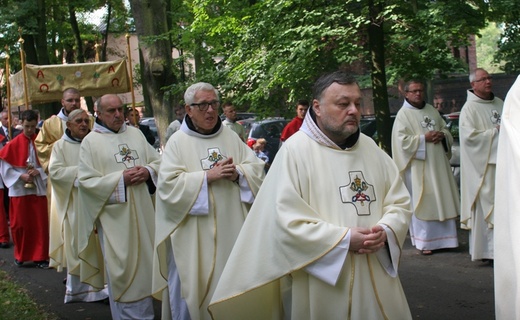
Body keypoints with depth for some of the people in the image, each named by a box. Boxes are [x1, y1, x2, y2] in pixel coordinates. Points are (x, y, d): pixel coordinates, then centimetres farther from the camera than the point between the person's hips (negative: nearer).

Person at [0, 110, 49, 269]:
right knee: (20, 224, 6)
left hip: (38, 188, 1)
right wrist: (21, 176, -12)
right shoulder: (14, 144, -2)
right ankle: (20, 256, 23)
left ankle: (40, 257, 9)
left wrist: (39, 171, -14)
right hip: (19, 189, 0)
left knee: (40, 224, 0)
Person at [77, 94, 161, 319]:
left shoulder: (136, 134, 11)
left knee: (144, 264, 11)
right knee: (121, 269, 0)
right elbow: (86, 181, -9)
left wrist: (148, 171, -10)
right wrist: (121, 179, -17)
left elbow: (158, 161, 13)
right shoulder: (91, 142, -2)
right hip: (114, 215, -4)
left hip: (142, 213, 4)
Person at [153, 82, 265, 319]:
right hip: (193, 235, -3)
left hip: (230, 229, 4)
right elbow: (168, 185, -13)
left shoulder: (231, 137, 8)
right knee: (193, 286, 4)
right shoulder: (177, 142, -4)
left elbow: (256, 168, 6)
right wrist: (207, 176, -19)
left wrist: (237, 173, -14)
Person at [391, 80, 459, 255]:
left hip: (438, 164, 6)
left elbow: (445, 129, 20)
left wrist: (442, 135, -2)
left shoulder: (432, 110, 14)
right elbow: (402, 141, -13)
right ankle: (424, 242, 2)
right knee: (422, 203, -4)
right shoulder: (403, 115, -5)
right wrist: (424, 138, -16)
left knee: (443, 200, 8)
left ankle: (443, 238, 18)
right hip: (418, 167, -6)